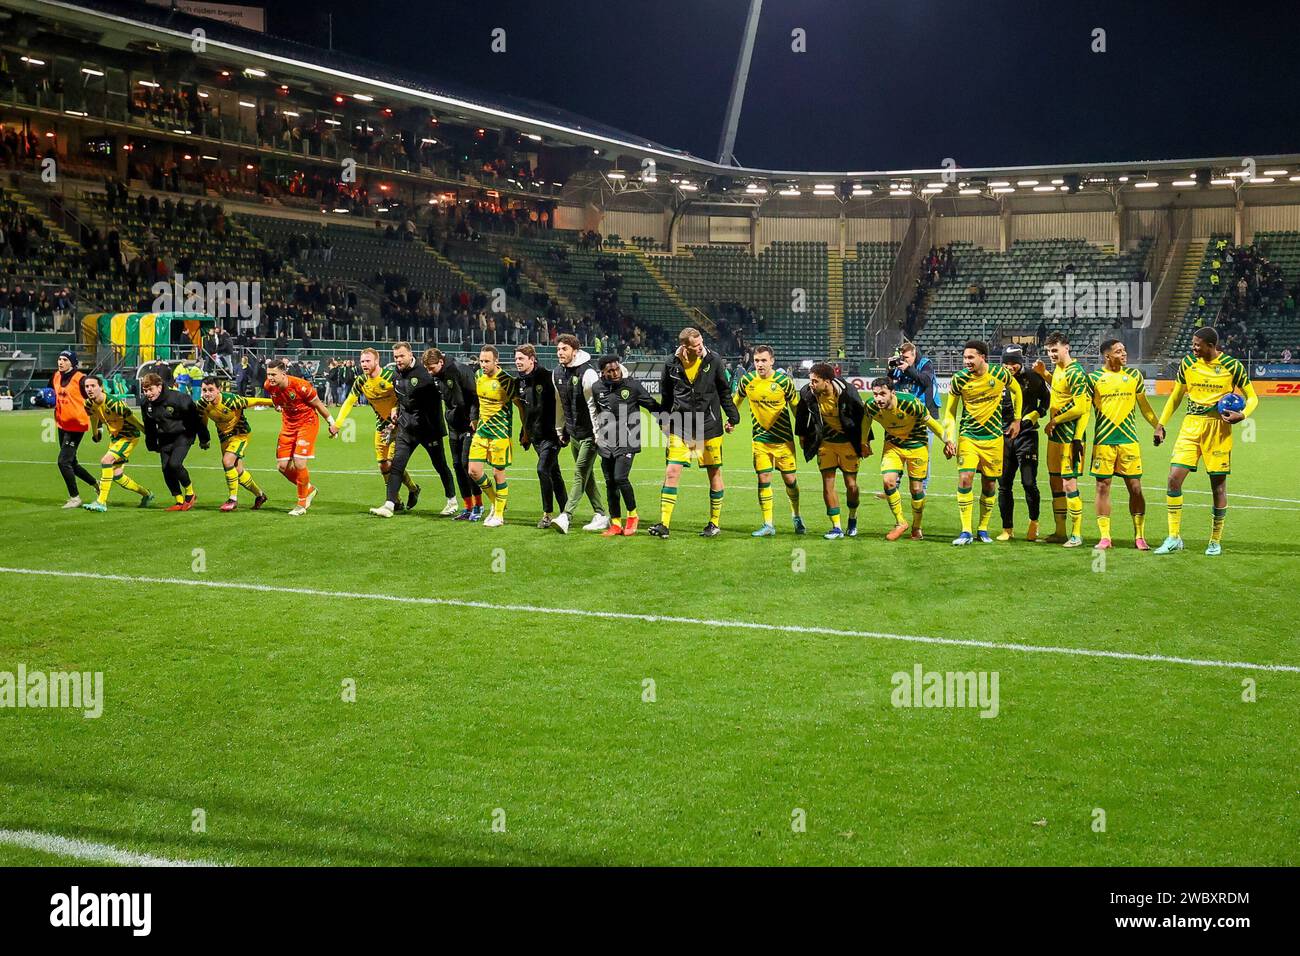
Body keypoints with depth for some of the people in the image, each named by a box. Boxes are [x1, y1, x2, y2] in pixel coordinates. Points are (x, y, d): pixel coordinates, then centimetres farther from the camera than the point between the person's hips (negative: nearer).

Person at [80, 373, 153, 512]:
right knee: (116, 476, 10)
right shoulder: (89, 404, -7)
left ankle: (101, 502, -22)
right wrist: (96, 433, 30)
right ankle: (146, 494, 34)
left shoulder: (113, 403, -30)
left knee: (106, 460, -26)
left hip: (129, 436, -9)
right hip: (114, 437, 9)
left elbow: (131, 418, -20)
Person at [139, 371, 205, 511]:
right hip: (165, 438, 6)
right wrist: (152, 445, 16)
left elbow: (195, 416, -14)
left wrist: (203, 439, -8)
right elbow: (149, 427, 13)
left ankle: (190, 493, 2)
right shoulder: (146, 404, -5)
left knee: (174, 464, -21)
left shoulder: (178, 398, -23)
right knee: (166, 469, -2)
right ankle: (179, 500, 11)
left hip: (183, 435, -6)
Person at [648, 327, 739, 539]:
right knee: (671, 472, -7)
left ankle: (715, 523, 19)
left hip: (709, 426, -1)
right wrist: (664, 418, 4)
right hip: (680, 427, 1)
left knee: (714, 473, 6)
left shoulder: (713, 360, -5)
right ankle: (664, 524, -4)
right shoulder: (672, 365, -3)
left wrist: (732, 417, 5)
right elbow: (666, 395, 12)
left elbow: (725, 392, 5)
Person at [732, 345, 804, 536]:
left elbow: (795, 406, 2)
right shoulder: (746, 380, -3)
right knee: (763, 479, -5)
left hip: (783, 439, -1)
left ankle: (796, 516, 29)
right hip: (759, 439, 1)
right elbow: (736, 399, 17)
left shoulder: (784, 380, -9)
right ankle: (768, 525, 2)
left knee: (790, 479, 4)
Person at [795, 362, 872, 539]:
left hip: (848, 442, -2)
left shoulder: (848, 393, -24)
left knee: (851, 485, 3)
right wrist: (802, 435, 14)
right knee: (827, 485, -4)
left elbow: (864, 415, -9)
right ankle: (837, 528, 3)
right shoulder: (807, 393, -17)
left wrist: (864, 442, -5)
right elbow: (801, 413, 6)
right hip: (825, 443, 2)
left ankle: (853, 520, 28)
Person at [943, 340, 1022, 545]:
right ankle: (966, 532, -8)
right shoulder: (959, 379, -9)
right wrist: (949, 439, -6)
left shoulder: (1000, 374, -8)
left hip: (993, 437, 1)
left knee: (989, 484, 5)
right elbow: (950, 410, 2)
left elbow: (1016, 390, 12)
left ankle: (983, 529, 21)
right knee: (965, 479, -14)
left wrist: (1017, 420, 13)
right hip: (968, 436, -1)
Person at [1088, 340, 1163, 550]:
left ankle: (1140, 536, 9)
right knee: (1103, 487, 0)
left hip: (1129, 439, 1)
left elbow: (1144, 405, 18)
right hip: (1103, 440, -1)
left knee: (1135, 487, 0)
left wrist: (1158, 426, 13)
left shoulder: (1134, 375, 8)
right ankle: (1104, 537, 7)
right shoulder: (1094, 378, 1)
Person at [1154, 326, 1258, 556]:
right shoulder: (1187, 363, 4)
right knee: (1174, 478, -10)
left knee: (1218, 484, 3)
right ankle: (1174, 538, -1)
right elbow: (1176, 396, 16)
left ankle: (1216, 541, 17)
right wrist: (1161, 423, 9)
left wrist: (1243, 415, -16)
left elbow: (1252, 397, 4)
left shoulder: (1232, 366, -4)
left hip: (1218, 428, -2)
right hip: (1191, 426, 3)